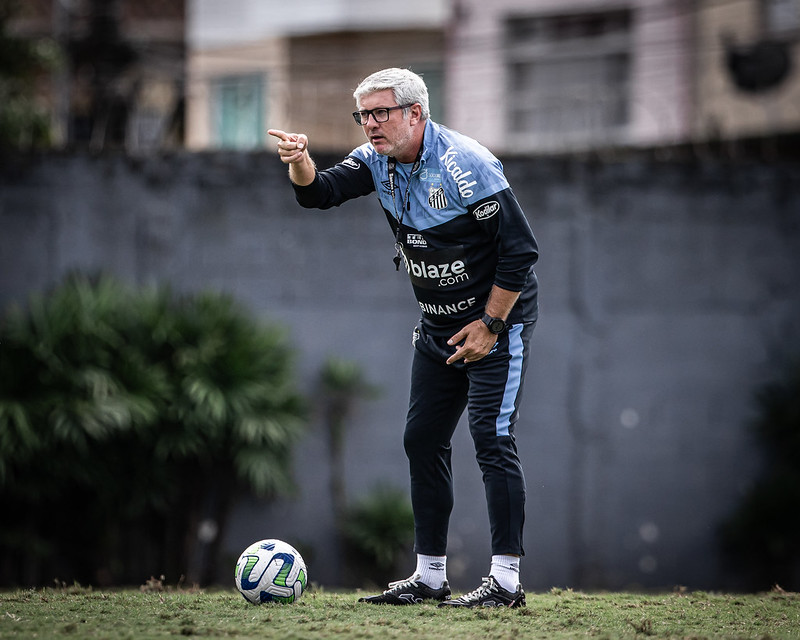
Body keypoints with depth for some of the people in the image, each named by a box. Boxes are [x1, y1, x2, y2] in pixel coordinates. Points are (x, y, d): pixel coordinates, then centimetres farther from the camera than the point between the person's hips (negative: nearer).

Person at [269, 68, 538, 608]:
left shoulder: (466, 164, -22)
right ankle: (431, 577, 14)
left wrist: (489, 325, -18)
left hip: (499, 316, -8)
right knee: (423, 441, 7)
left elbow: (520, 248, -21)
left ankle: (506, 580, -14)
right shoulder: (378, 160, 0)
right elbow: (319, 193, -10)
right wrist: (300, 162, -32)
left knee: (492, 436, -14)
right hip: (438, 324, 8)